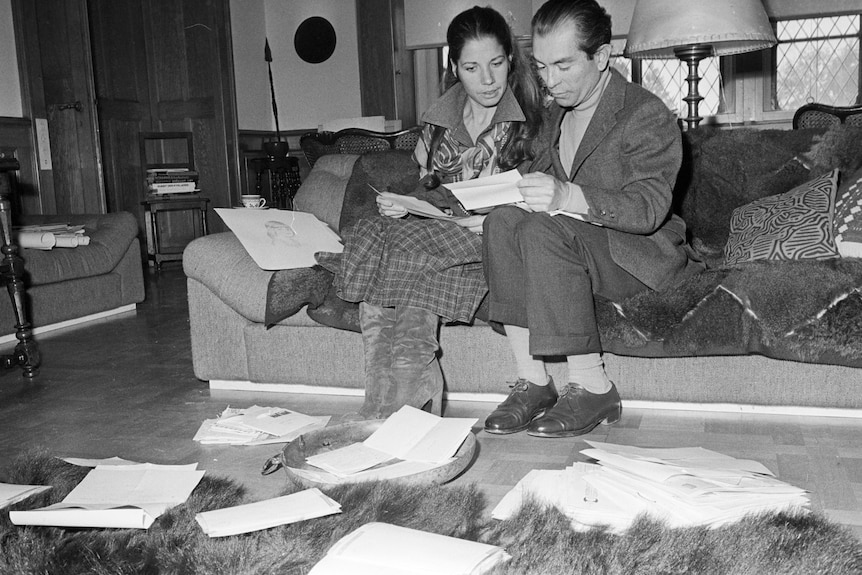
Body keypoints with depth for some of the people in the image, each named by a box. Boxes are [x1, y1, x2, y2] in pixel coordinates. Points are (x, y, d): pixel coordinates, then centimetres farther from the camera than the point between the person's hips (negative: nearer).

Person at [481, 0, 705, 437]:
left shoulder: (647, 115, -9)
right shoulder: (555, 116, 15)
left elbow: (649, 209, -22)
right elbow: (540, 184, 14)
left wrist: (568, 197, -38)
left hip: (639, 256, -6)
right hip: (577, 244, 6)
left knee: (542, 230, -32)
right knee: (503, 220, -23)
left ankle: (591, 386, -25)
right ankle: (532, 383, -25)